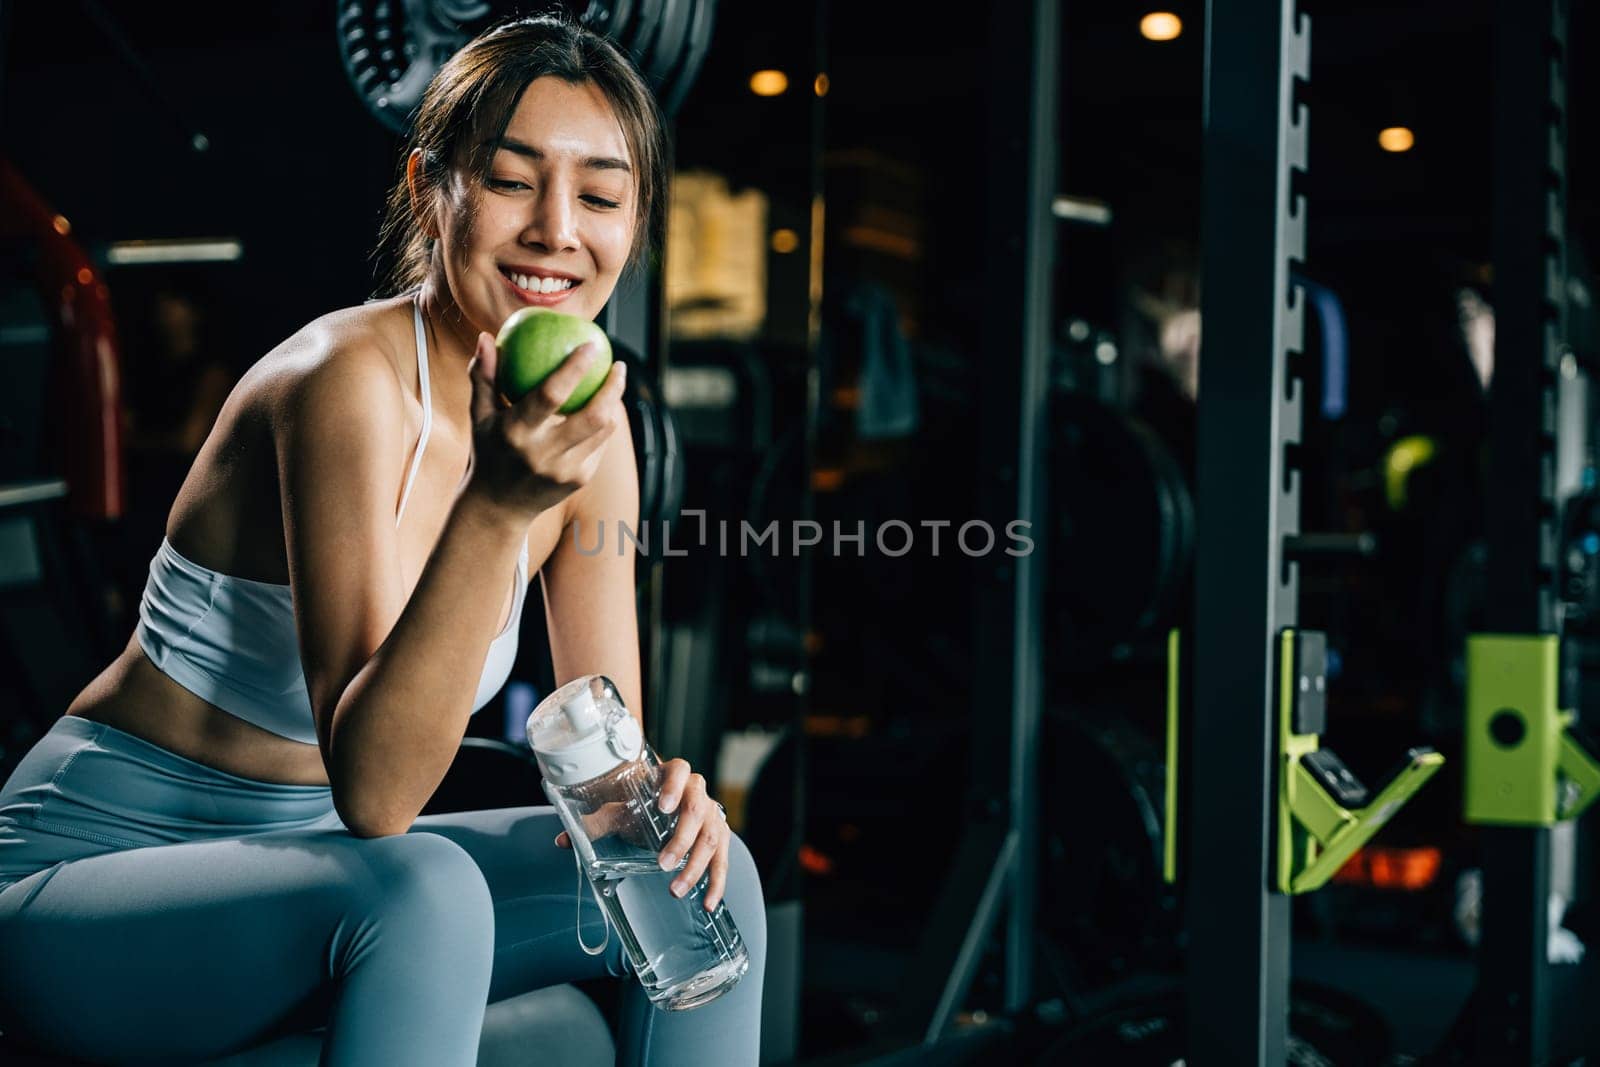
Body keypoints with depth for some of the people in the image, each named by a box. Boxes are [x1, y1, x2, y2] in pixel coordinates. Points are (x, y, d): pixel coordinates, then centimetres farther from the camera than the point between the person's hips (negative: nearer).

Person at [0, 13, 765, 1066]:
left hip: (298, 869, 7)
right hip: (89, 872, -7)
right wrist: (493, 508, -41)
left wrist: (655, 796, -20)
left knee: (699, 878, -8)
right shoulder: (348, 380, -24)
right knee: (421, 886, -35)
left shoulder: (590, 430, -1)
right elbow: (372, 794, -30)